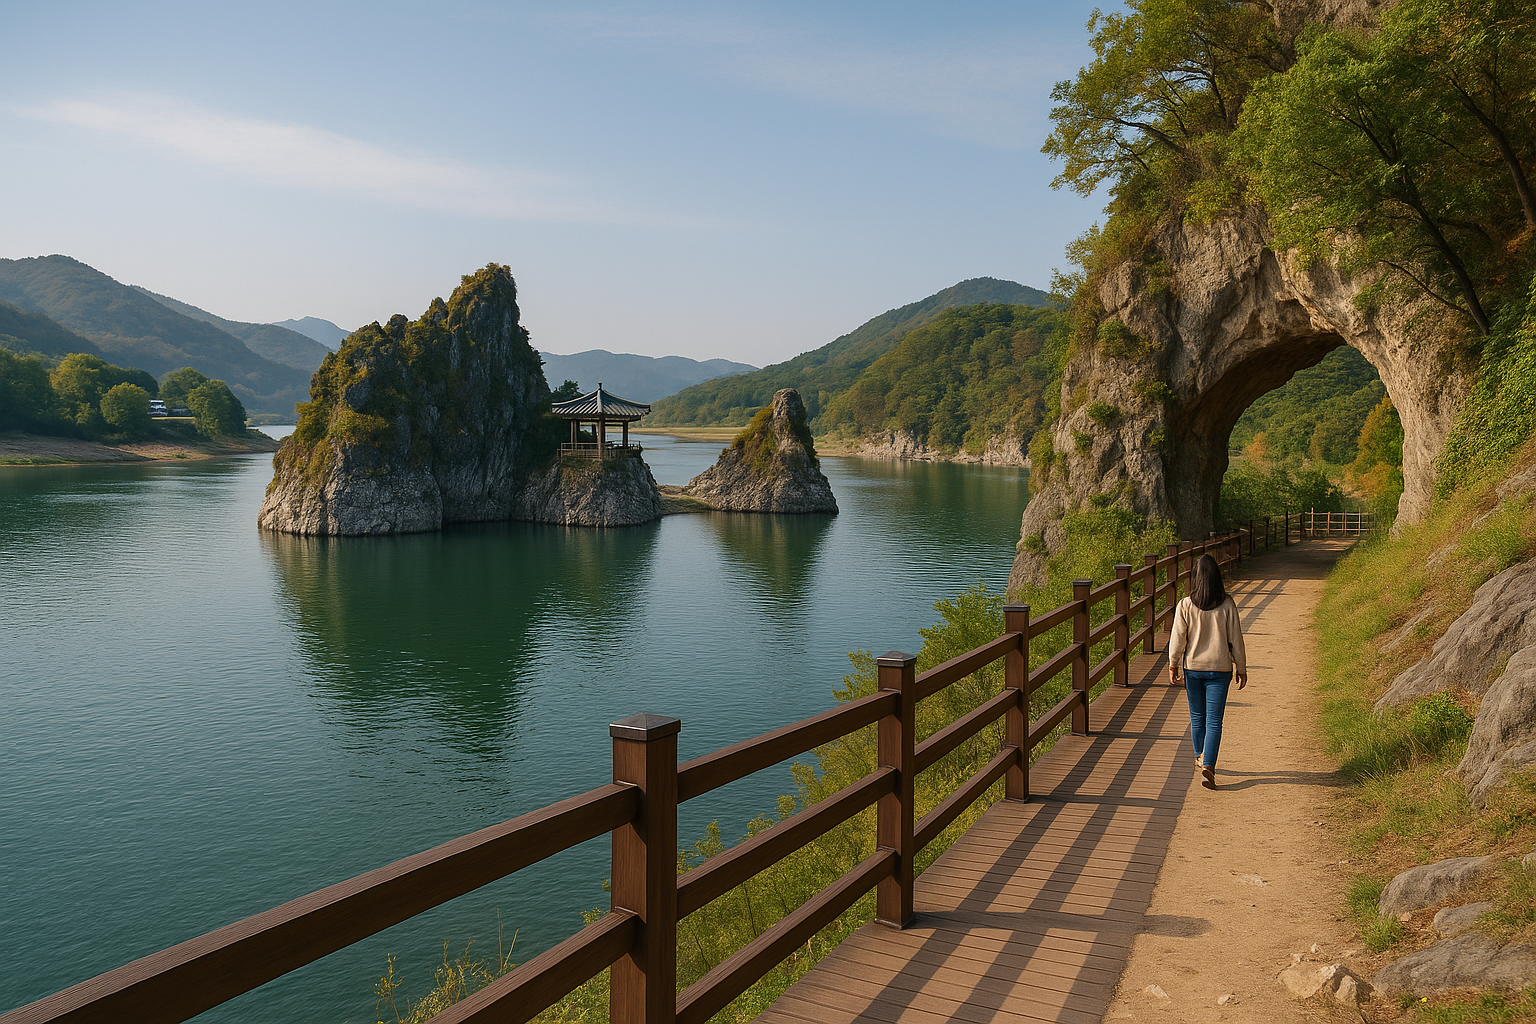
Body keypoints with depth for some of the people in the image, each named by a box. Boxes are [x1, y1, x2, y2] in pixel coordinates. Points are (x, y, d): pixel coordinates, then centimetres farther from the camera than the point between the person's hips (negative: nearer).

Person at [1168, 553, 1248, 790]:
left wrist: (1173, 665, 9)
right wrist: (1241, 668, 9)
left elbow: (1178, 639, -4)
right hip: (1220, 669, -1)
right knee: (1214, 721, 0)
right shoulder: (1227, 604, -8)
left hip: (1192, 668, 1)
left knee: (1197, 717, 17)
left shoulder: (1185, 605, -8)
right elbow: (1236, 639, -3)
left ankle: (1200, 758, 35)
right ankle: (1208, 765, -12)